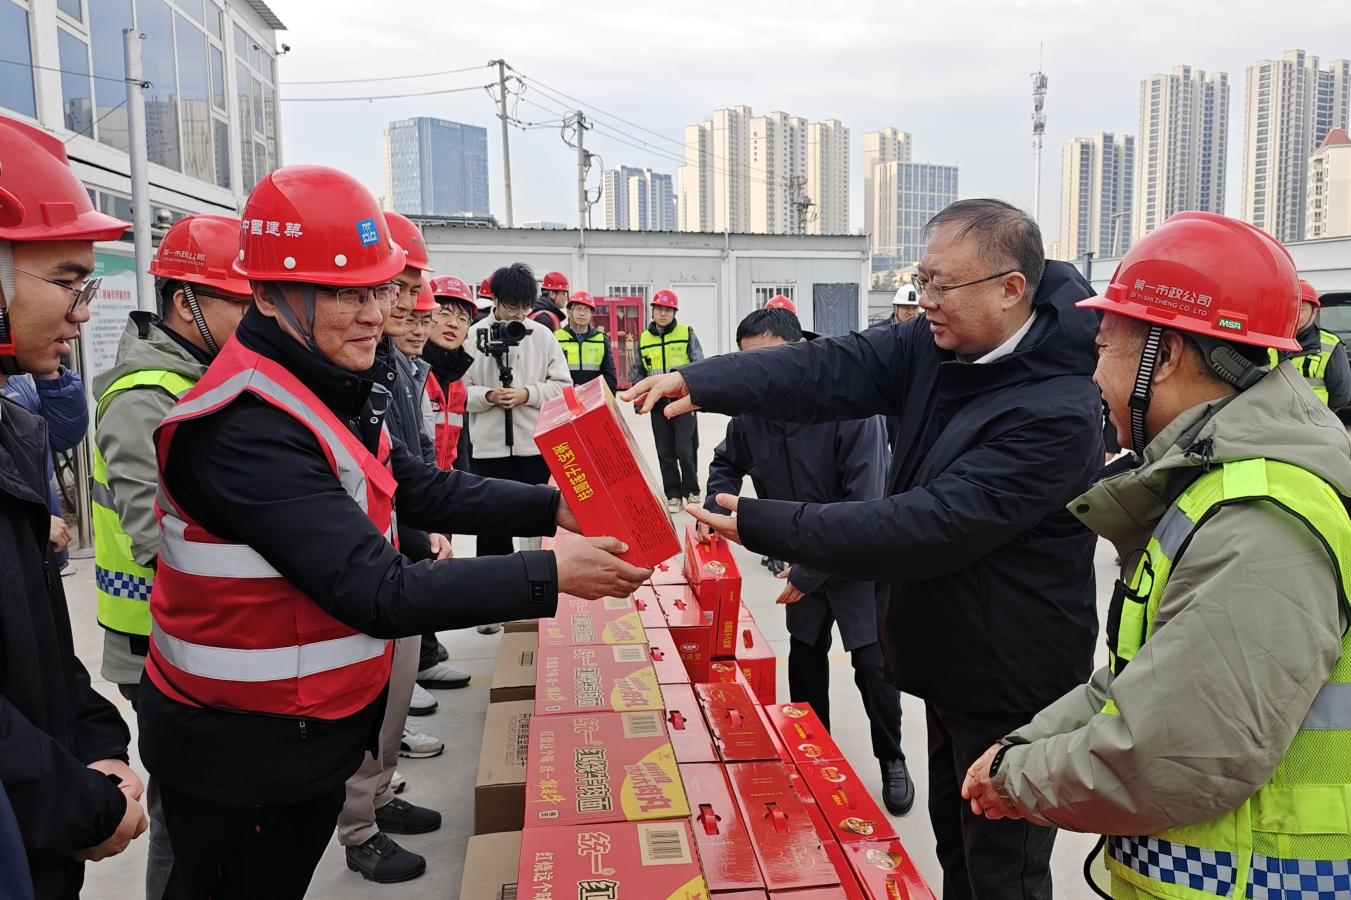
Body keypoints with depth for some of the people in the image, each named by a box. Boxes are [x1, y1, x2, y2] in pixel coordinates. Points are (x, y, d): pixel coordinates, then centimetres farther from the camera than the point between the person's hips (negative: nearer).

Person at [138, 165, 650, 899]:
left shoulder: (325, 391, 3)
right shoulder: (250, 429, -29)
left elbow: (423, 488, 2)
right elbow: (375, 593, -31)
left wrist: (553, 507, -9)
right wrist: (552, 576, -29)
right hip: (239, 757, -8)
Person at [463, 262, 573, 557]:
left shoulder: (542, 334, 2)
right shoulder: (475, 335, -2)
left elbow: (563, 386, 2)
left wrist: (527, 394, -12)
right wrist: (488, 396, -18)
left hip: (537, 445, 1)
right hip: (490, 447, -1)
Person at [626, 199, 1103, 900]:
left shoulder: (1056, 413, -29)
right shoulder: (938, 344, -4)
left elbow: (928, 527, -33)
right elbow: (833, 369, -16)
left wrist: (761, 524, -32)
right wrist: (700, 383, -30)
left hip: (1012, 691, -7)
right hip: (951, 664, 8)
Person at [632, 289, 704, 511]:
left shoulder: (687, 333, 1)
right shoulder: (643, 338, 10)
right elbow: (638, 371, 17)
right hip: (658, 403, 3)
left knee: (686, 450, -4)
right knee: (665, 452, 6)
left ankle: (691, 490, 13)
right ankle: (673, 494, 15)